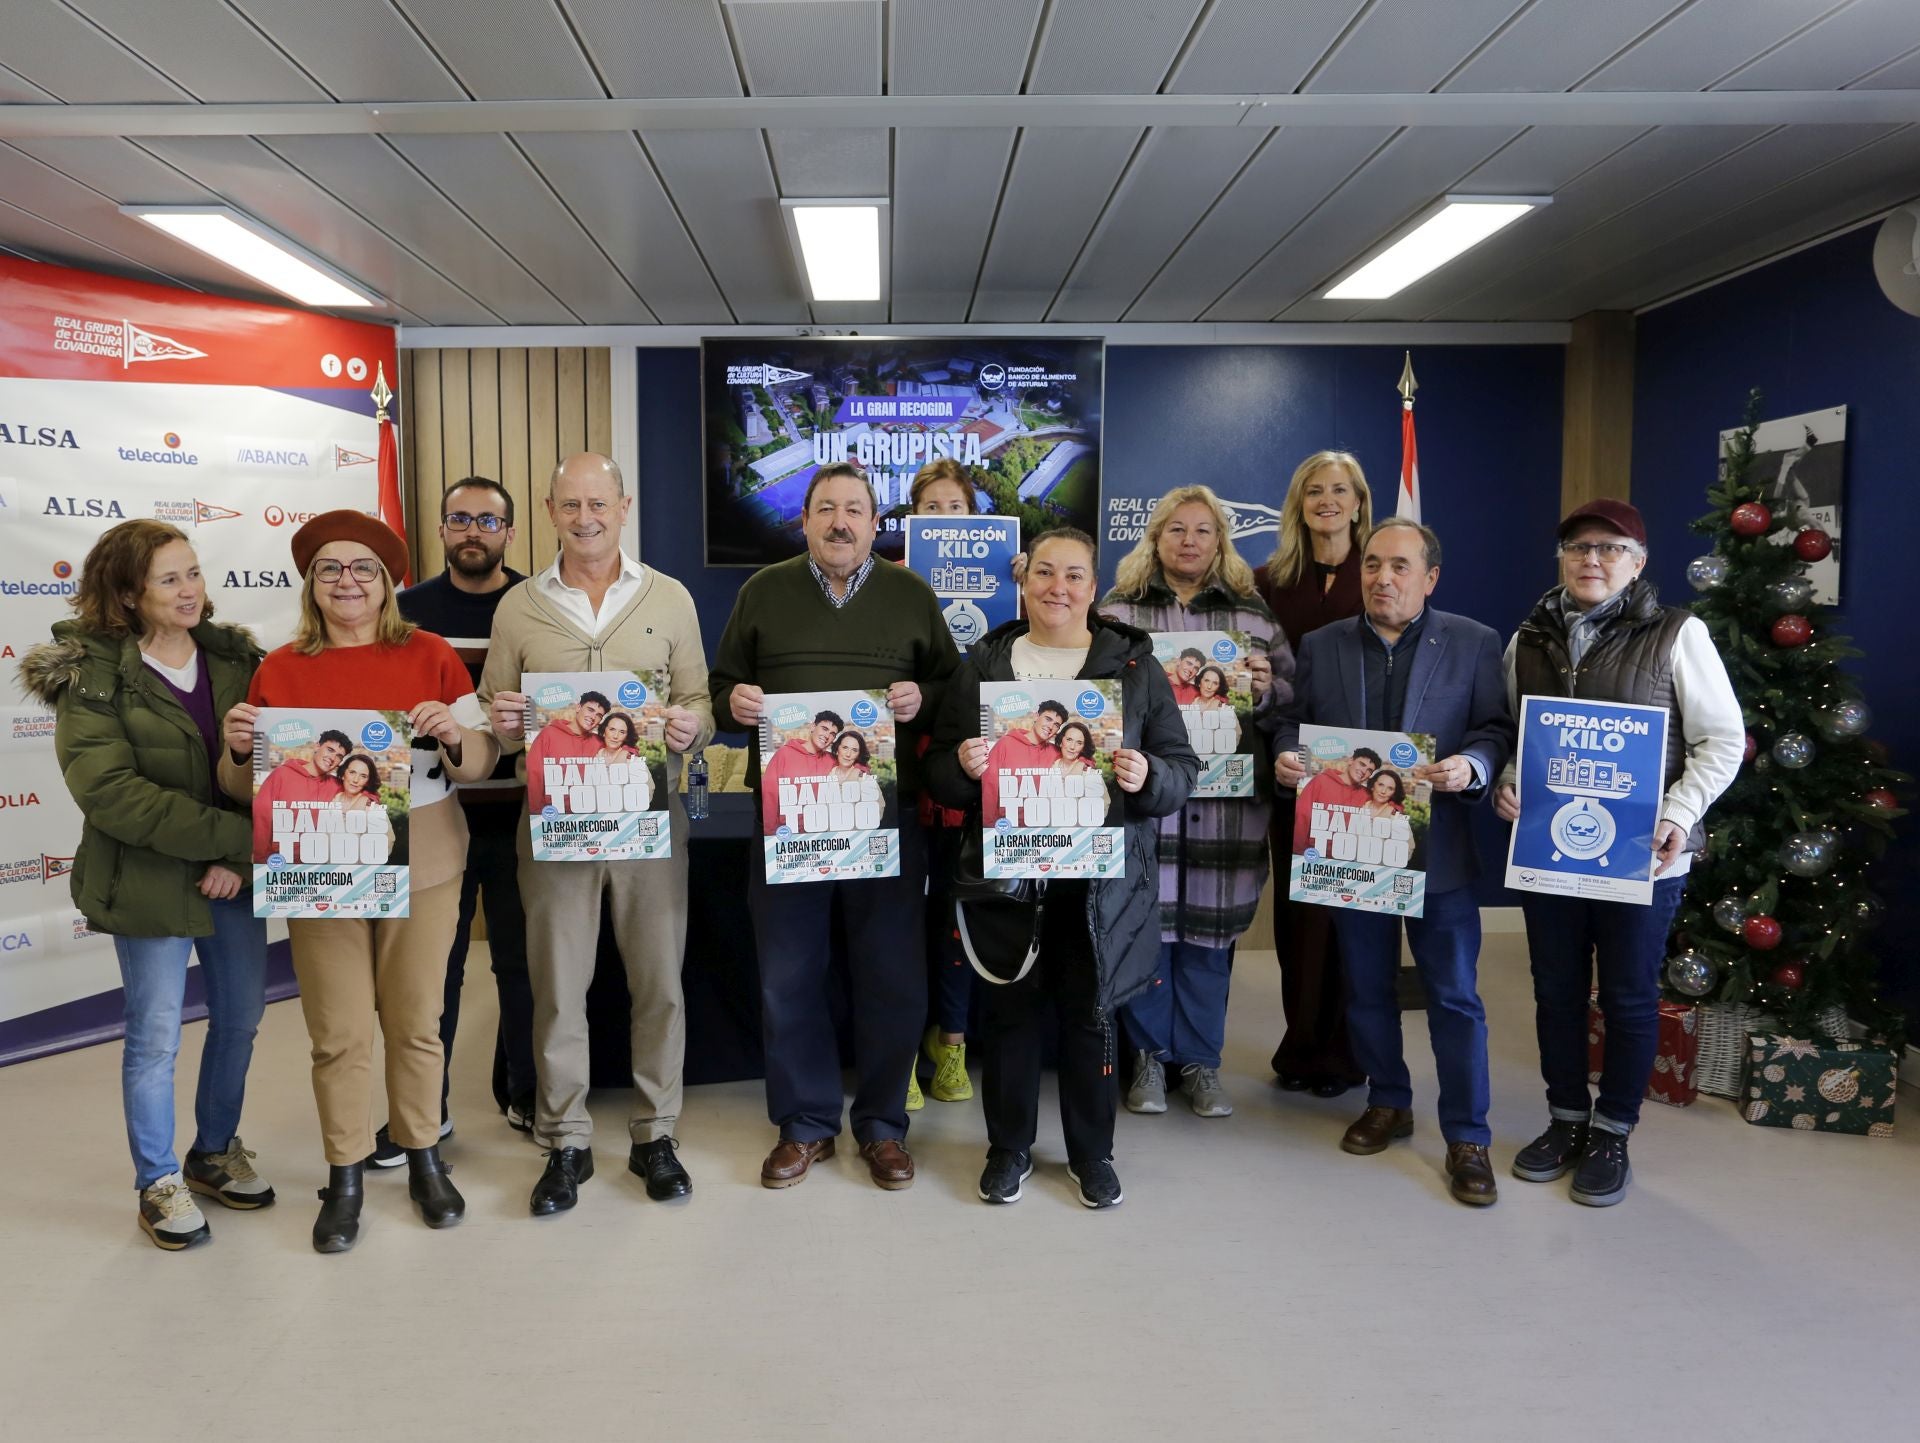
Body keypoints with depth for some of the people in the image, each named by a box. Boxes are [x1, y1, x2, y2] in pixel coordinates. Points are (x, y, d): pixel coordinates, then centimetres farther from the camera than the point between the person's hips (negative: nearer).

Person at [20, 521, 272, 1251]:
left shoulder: (234, 657, 2)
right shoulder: (92, 673, -10)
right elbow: (107, 790, -19)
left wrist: (240, 858, -15)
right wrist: (230, 836, -22)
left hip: (236, 878, 5)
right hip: (148, 883, -4)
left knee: (240, 1018, 14)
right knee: (155, 1037, 6)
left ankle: (216, 1151, 36)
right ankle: (159, 1183, 26)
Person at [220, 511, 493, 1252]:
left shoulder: (430, 655, -1)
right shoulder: (280, 670, 1)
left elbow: (480, 762, -1)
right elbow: (247, 787, 6)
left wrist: (454, 735, -22)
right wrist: (238, 749, -16)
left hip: (421, 866, 0)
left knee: (416, 1022, 10)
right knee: (338, 1034, 6)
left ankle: (424, 1159, 28)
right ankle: (345, 1176, 23)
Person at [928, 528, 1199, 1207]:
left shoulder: (1135, 665, 4)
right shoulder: (983, 663, 7)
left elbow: (1182, 769, 3)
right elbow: (938, 765, 8)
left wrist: (1147, 777, -19)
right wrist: (963, 766, -14)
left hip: (1102, 878, -1)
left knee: (1091, 1013, 9)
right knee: (1009, 1009, 9)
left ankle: (1092, 1152, 28)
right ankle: (1009, 1147, 28)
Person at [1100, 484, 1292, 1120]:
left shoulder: (1252, 612, 12)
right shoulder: (1117, 609, 7)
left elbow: (1290, 697, 12)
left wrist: (1264, 691, -8)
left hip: (1225, 799, 1)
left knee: (1209, 929, 6)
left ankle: (1200, 1061, 21)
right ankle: (1148, 1057, 19)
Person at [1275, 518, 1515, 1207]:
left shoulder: (1474, 644, 0)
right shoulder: (1322, 646, 6)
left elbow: (1497, 731, -4)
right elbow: (1296, 724, 9)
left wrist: (1472, 768, -23)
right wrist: (1287, 758, -12)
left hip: (1436, 850, -2)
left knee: (1454, 996, 3)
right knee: (1367, 988, 15)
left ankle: (1467, 1138, 15)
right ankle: (1387, 1103, 34)